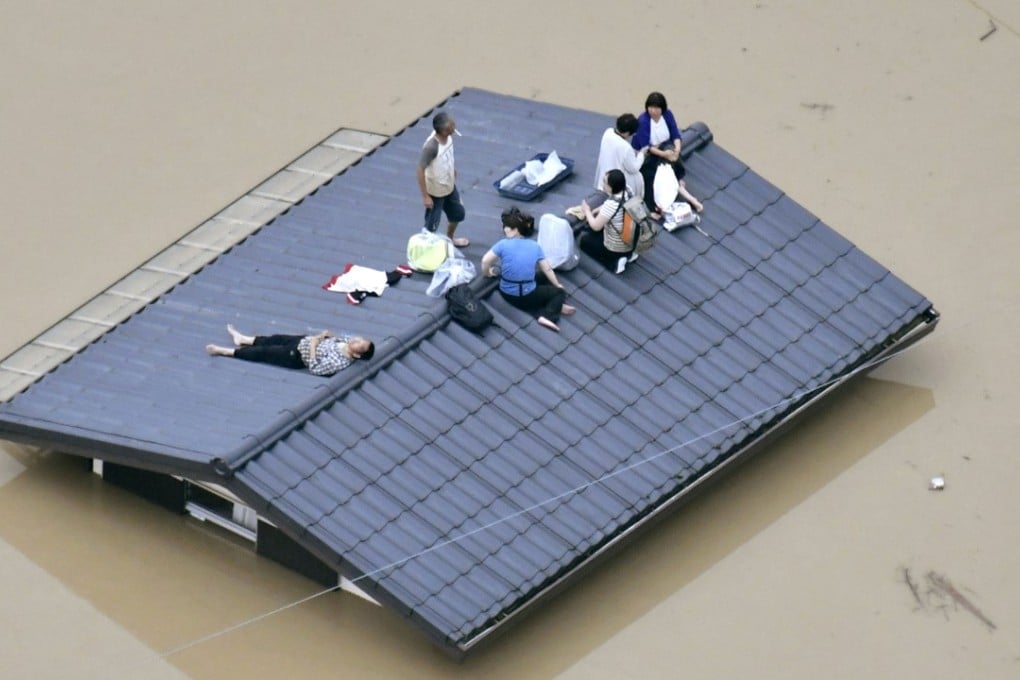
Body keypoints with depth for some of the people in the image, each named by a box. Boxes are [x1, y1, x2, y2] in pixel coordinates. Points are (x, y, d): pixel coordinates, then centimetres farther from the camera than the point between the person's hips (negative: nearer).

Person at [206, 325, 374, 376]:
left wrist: (313, 347, -27)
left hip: (297, 357, -8)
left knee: (264, 353, 3)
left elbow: (314, 369, -31)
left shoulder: (338, 362, -34)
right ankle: (242, 339, 47)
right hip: (304, 340, 8)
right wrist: (326, 335, -9)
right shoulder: (350, 341, -12)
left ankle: (225, 351, 16)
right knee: (276, 339, 23)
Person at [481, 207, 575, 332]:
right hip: (527, 295, -1)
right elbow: (547, 269, 6)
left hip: (507, 294, 1)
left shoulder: (504, 244, -8)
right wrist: (558, 285, 22)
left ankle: (541, 312, -3)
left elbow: (485, 261, -15)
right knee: (560, 292, 18)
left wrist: (488, 273, 7)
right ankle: (548, 315, -8)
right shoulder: (535, 246, -1)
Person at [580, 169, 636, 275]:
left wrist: (587, 211, -7)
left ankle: (614, 262, 0)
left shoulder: (611, 204, -33)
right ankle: (628, 254, 16)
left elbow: (596, 226, -23)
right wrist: (594, 212, 4)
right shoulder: (627, 193, -9)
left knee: (585, 240, 18)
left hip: (616, 249, -7)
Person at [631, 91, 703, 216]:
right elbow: (645, 146, -25)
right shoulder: (643, 121, -24)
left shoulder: (668, 115, -9)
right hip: (644, 153, -5)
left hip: (664, 147, 5)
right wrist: (663, 154, -35)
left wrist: (677, 149, -29)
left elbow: (676, 135, -9)